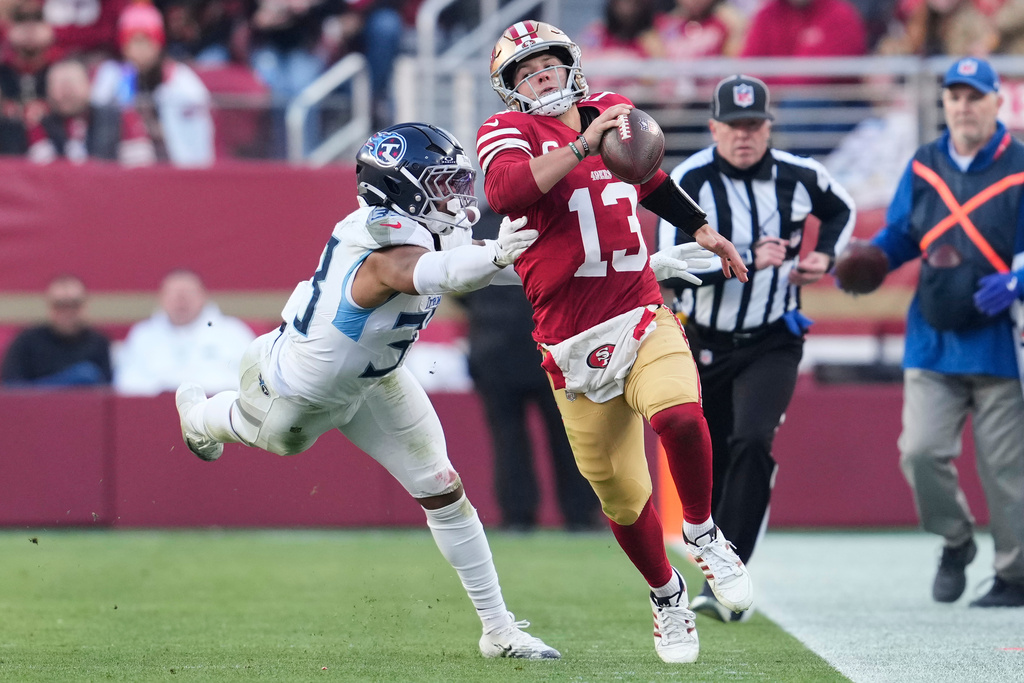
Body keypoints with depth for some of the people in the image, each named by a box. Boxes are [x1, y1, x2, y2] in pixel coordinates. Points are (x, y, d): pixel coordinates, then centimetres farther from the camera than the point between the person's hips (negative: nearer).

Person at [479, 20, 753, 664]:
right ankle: (667, 596, 31)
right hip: (574, 340, -2)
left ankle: (703, 535, -3)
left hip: (642, 314, 2)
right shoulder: (508, 132, -3)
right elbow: (505, 191, -27)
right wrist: (584, 145, -30)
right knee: (621, 494, 6)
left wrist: (701, 230, 38)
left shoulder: (611, 111, 12)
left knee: (678, 413, -29)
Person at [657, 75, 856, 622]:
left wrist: (824, 256, 1)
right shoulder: (690, 182, -13)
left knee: (752, 443, -22)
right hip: (704, 345, 0)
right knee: (710, 466, 7)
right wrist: (746, 261, -32)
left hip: (772, 345, 0)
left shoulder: (799, 176, -4)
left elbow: (842, 211, 20)